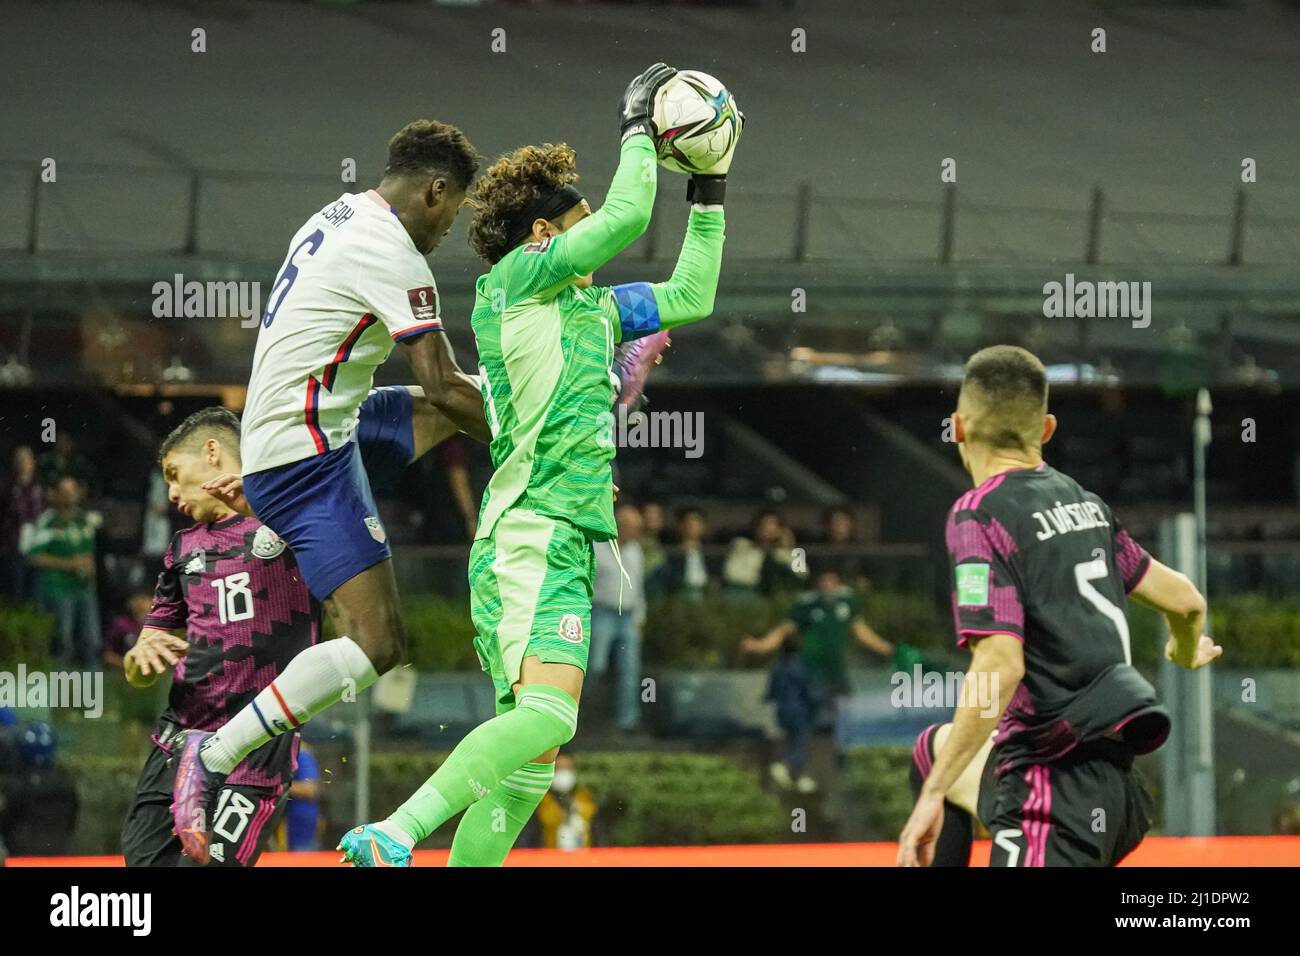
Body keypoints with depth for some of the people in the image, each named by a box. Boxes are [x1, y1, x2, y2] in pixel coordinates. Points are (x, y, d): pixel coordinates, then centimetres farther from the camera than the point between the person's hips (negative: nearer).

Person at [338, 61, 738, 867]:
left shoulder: (592, 308, 23)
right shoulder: (513, 281, -1)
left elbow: (690, 296, 31)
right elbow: (627, 217, -10)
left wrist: (710, 193, 27)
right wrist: (638, 128, 5)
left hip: (564, 549, 10)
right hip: (530, 538, -10)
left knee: (533, 757, 5)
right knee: (546, 716, -27)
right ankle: (392, 838, -33)